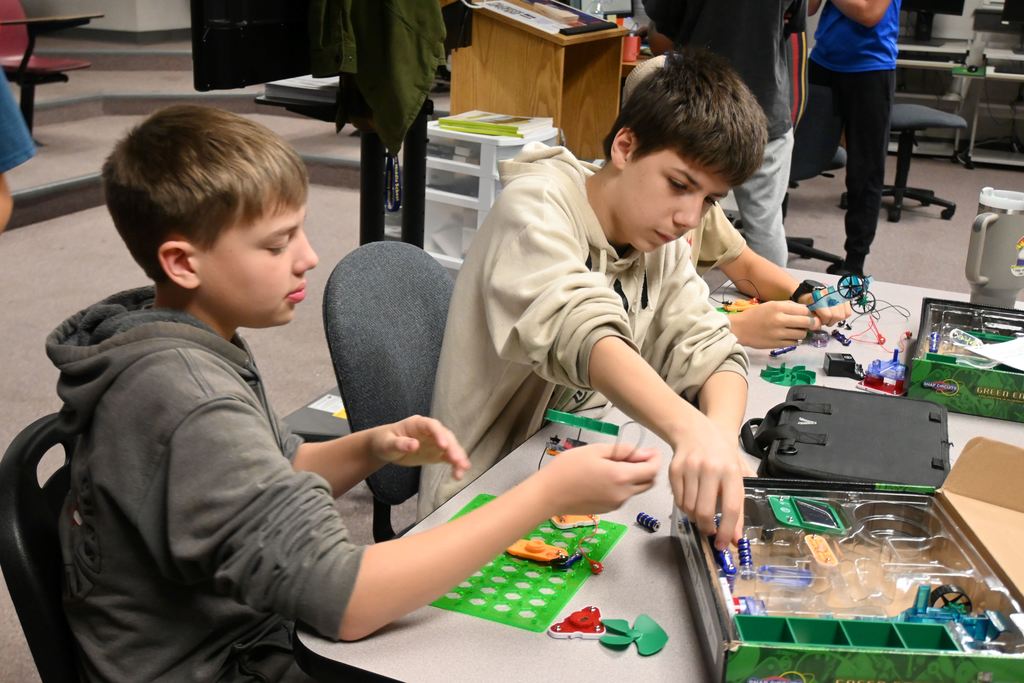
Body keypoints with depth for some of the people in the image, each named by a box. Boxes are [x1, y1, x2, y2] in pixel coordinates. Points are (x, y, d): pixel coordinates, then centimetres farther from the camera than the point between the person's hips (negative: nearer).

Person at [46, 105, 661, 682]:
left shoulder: (174, 334, -2)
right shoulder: (190, 406, -30)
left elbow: (276, 476, 12)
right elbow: (342, 601, -32)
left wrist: (374, 448, -8)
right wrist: (549, 494, -31)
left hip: (248, 631, 8)